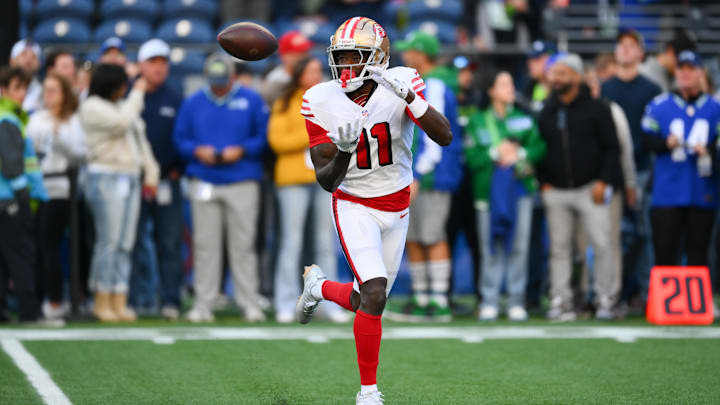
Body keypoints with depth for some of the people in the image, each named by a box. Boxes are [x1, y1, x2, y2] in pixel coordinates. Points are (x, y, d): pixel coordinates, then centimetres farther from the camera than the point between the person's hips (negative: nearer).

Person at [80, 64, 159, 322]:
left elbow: (140, 140, 21)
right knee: (108, 242, -8)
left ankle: (119, 302, 6)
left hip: (131, 178, 8)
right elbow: (121, 122, -20)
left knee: (125, 244, 5)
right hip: (106, 178, -8)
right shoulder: (92, 107, -5)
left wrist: (150, 172, 13)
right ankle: (102, 302, -3)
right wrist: (137, 94, -10)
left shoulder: (122, 105, 20)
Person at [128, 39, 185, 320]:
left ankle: (170, 300, 1)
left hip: (167, 182, 1)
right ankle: (135, 298, 4)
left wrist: (177, 170, -3)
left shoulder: (175, 102, 10)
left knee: (170, 244, -1)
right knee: (134, 242, 0)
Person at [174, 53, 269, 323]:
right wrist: (198, 151, -9)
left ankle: (249, 303, 1)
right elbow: (180, 138, 10)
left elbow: (264, 136, 3)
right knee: (205, 245, 0)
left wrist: (241, 150, -11)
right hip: (204, 183, 2)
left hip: (243, 182, -2)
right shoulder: (192, 103, 11)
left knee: (243, 245, -3)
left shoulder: (251, 101, 6)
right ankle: (203, 304, 3)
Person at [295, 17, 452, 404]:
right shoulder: (322, 102, -14)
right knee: (374, 294, -21)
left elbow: (445, 137, -26)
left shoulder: (400, 85, -15)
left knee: (367, 303, 10)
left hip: (396, 209, 3)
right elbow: (327, 181, -14)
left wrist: (410, 99, -39)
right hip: (354, 208, -2)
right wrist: (344, 152, -35)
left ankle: (318, 285, 44)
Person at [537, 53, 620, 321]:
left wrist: (603, 181, -8)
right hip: (556, 192, 3)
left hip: (589, 189, -3)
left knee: (601, 244, -6)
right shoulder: (547, 113, 12)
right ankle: (560, 301, 5)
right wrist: (544, 182, 6)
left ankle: (604, 299, 3)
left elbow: (612, 149, 0)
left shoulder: (597, 109, 1)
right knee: (559, 248, 3)